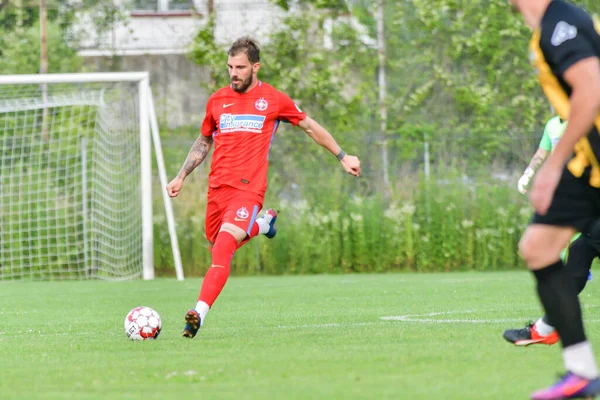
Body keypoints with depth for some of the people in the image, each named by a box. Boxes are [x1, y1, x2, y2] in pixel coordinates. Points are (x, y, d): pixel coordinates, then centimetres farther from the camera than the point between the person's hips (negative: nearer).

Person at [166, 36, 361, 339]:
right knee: (217, 246, 13)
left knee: (222, 248, -22)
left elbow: (311, 128, 17)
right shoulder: (217, 100, 12)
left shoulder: (275, 100, 3)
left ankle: (200, 313, -30)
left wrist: (343, 157, 21)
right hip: (217, 186, 5)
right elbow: (203, 141, 27)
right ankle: (263, 224, 42)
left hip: (248, 188, -5)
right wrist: (181, 177, 21)